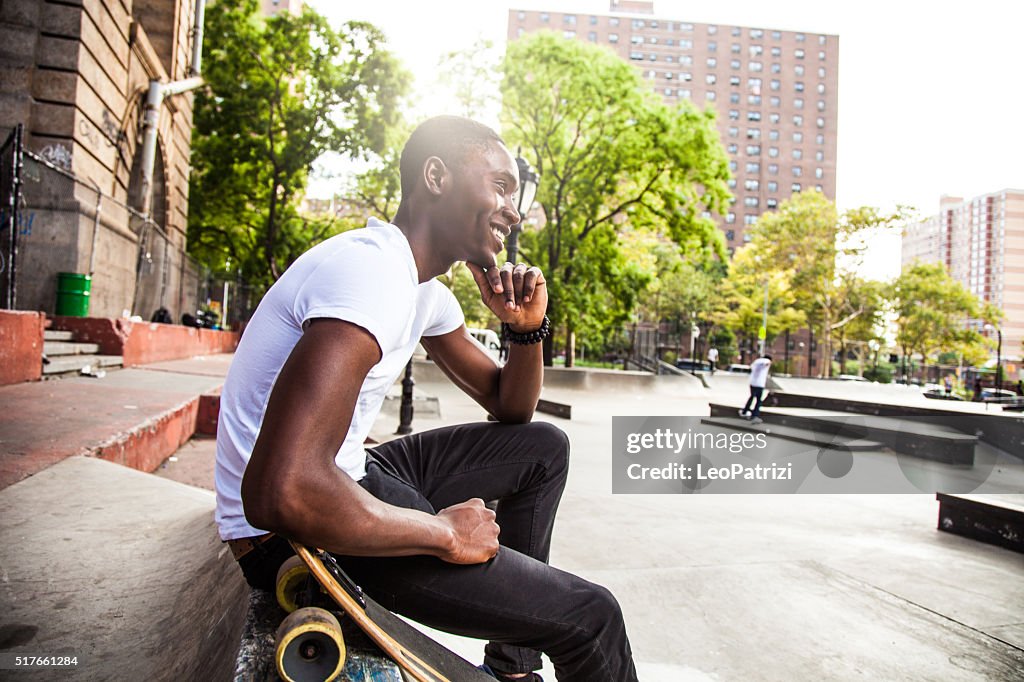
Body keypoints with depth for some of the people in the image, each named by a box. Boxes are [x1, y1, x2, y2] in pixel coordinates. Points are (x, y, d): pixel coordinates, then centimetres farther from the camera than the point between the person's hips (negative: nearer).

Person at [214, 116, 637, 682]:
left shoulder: (427, 293, 8)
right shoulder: (374, 270, -24)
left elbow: (509, 408, 18)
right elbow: (282, 493, -34)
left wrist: (527, 329, -3)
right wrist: (445, 534, -20)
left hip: (350, 477, 10)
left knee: (544, 447, 15)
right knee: (590, 617, -12)